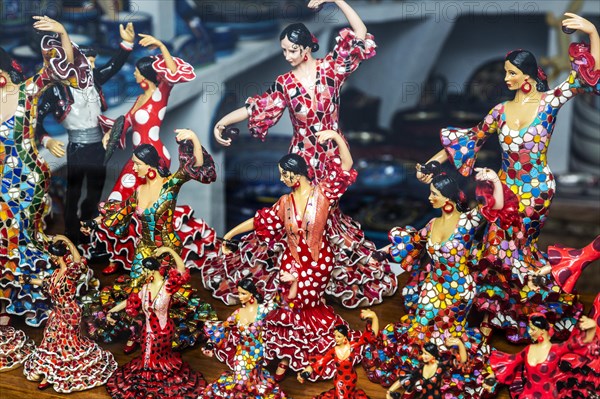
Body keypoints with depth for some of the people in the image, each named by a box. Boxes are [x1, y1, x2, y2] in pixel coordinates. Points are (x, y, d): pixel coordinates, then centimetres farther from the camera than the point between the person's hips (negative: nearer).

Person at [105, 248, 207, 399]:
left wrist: (170, 250, -45)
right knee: (149, 358, 19)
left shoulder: (168, 286, -21)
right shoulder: (145, 288, -4)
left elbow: (182, 270, -37)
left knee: (158, 359, 16)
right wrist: (111, 311, 9)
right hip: (149, 330, 4)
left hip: (163, 330, -4)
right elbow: (130, 301, 7)